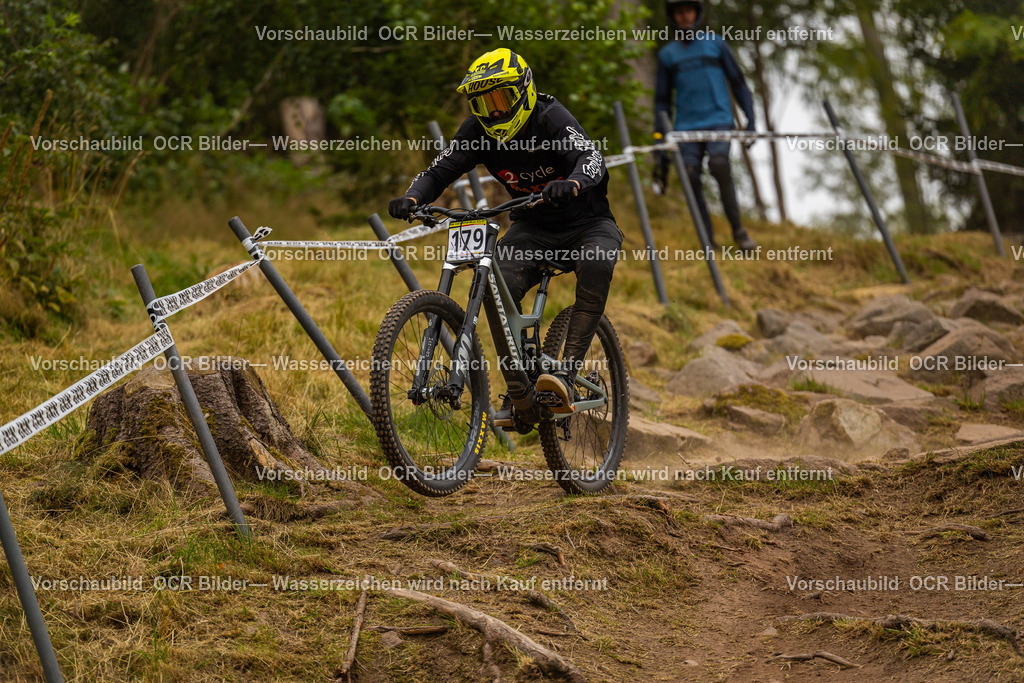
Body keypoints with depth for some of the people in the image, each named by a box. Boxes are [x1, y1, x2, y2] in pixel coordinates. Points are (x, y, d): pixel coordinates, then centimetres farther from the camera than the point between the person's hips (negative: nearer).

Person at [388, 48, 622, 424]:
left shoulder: (551, 118, -22)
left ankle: (569, 370, -35)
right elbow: (440, 170, -11)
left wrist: (572, 185, -59)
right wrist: (412, 198, -33)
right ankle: (519, 388, -13)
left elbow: (592, 159, -36)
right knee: (500, 284, -26)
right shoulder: (478, 130, -7)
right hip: (532, 227, 4)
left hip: (586, 223, -4)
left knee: (596, 264, -37)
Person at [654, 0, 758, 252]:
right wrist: (660, 139, 11)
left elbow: (737, 82, 15)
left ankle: (738, 231, -15)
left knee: (719, 165, -26)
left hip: (718, 120, -2)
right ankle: (707, 241, -12)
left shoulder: (715, 44, 12)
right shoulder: (667, 54, 16)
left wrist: (750, 118, 4)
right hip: (686, 125, 2)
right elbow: (662, 99, 19)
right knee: (690, 174, -18)